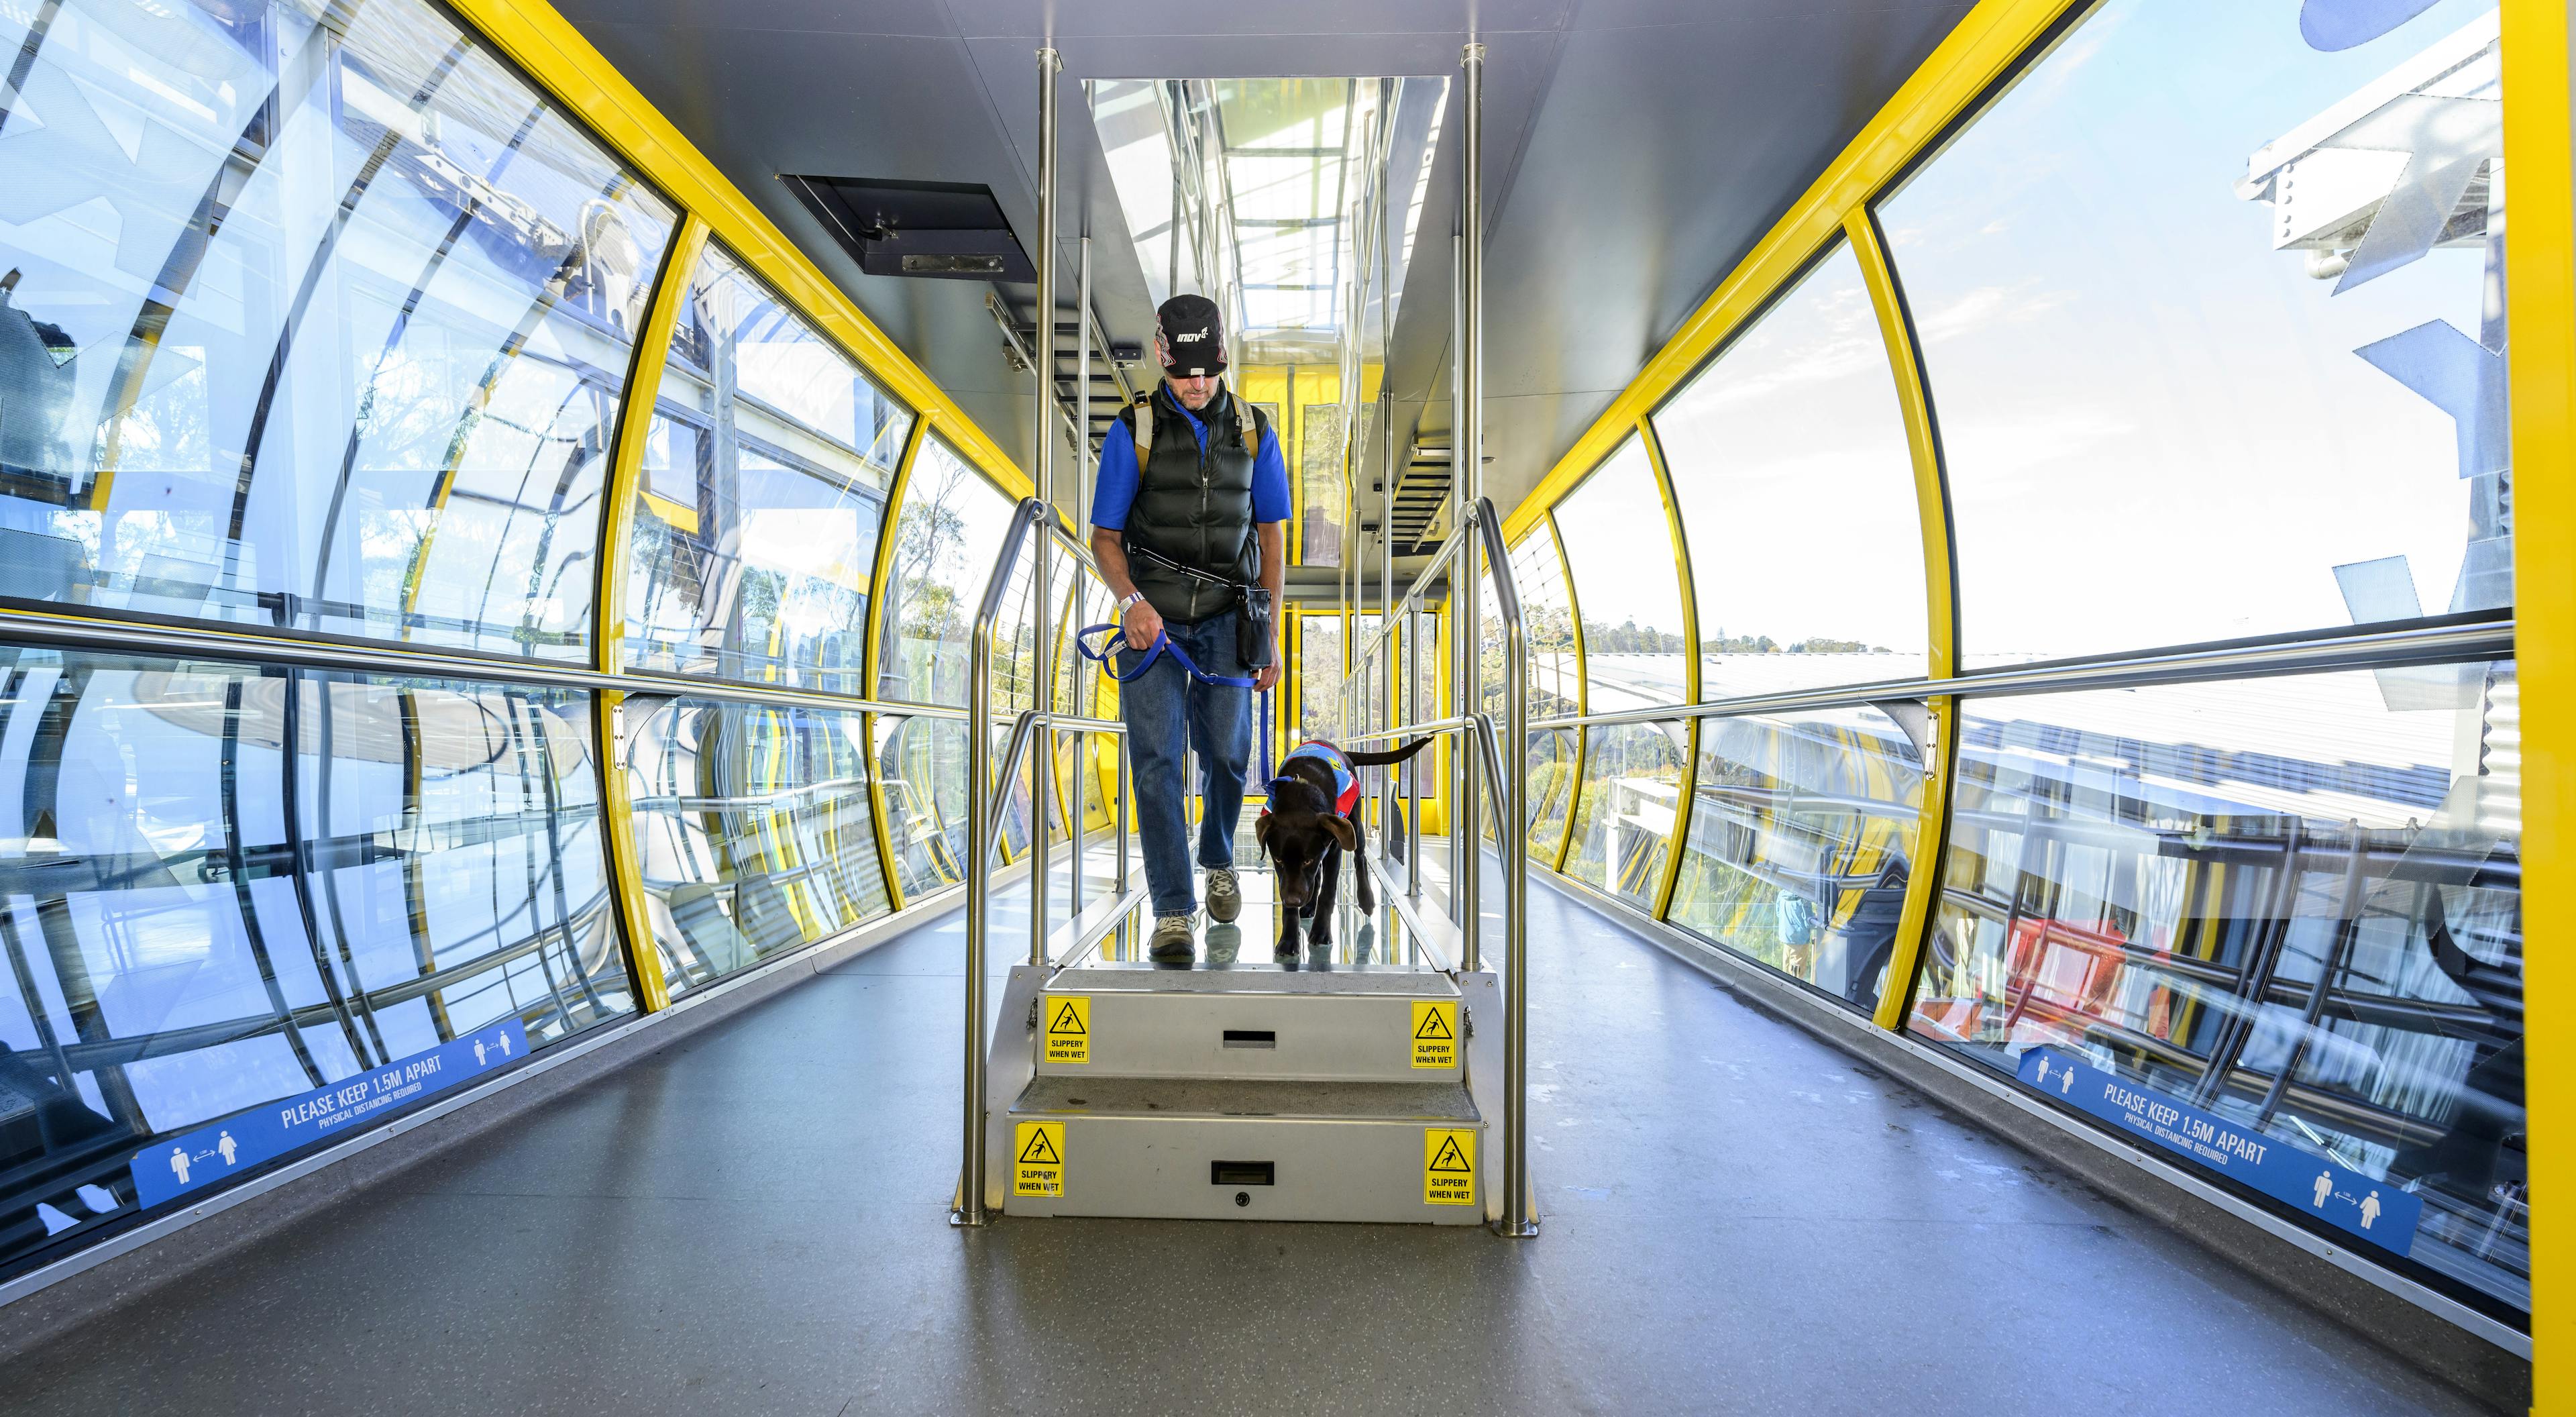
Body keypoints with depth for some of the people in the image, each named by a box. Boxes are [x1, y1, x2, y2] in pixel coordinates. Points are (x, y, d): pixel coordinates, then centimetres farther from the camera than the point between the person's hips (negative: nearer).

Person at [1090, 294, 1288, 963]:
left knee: (1225, 752, 8)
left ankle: (1219, 863, 35)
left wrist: (1270, 634, 4)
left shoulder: (1254, 431, 6)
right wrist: (1131, 601, -20)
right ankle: (1173, 909, 0)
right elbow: (1105, 535, -1)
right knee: (1157, 760, -7)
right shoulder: (1134, 432, -1)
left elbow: (1272, 536, 8)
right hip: (1154, 620, -2)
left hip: (1228, 619, 2)